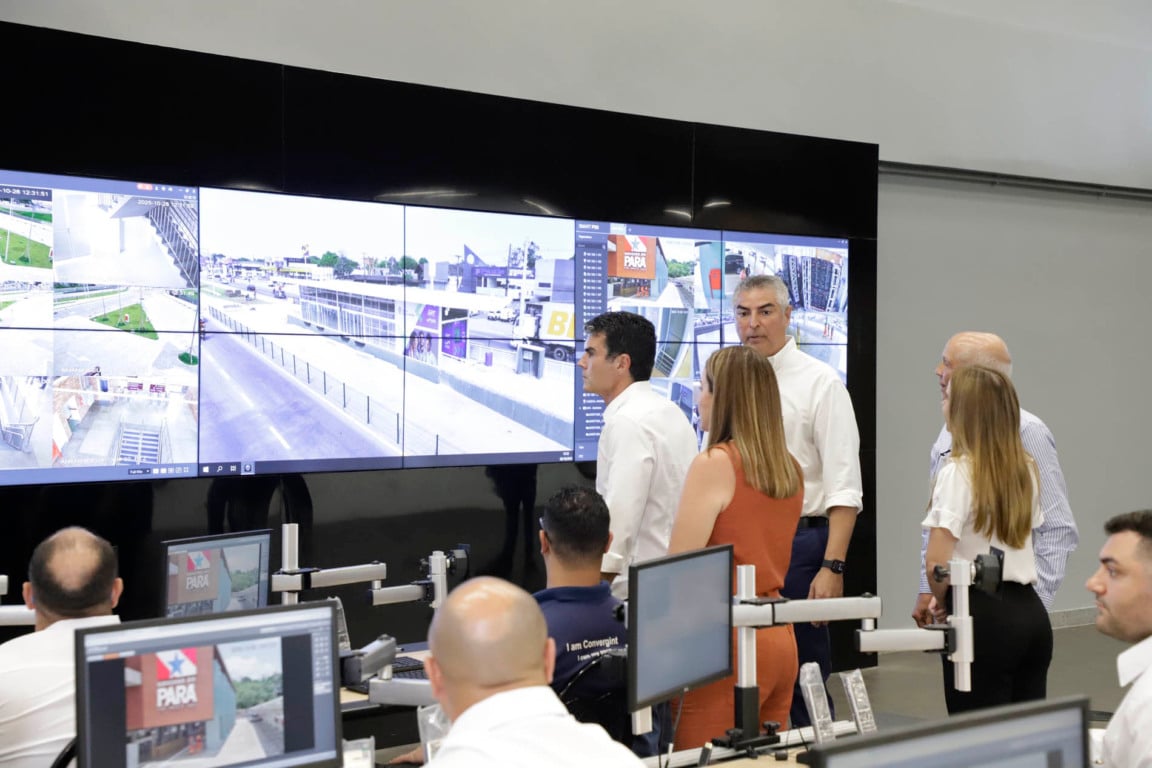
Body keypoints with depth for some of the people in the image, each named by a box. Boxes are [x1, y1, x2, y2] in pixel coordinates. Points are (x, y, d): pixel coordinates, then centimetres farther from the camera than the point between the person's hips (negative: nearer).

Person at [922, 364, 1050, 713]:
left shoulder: (958, 472, -13)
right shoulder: (1025, 469, 9)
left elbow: (937, 560, -20)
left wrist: (942, 600, 0)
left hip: (983, 617, -7)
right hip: (1031, 612, 7)